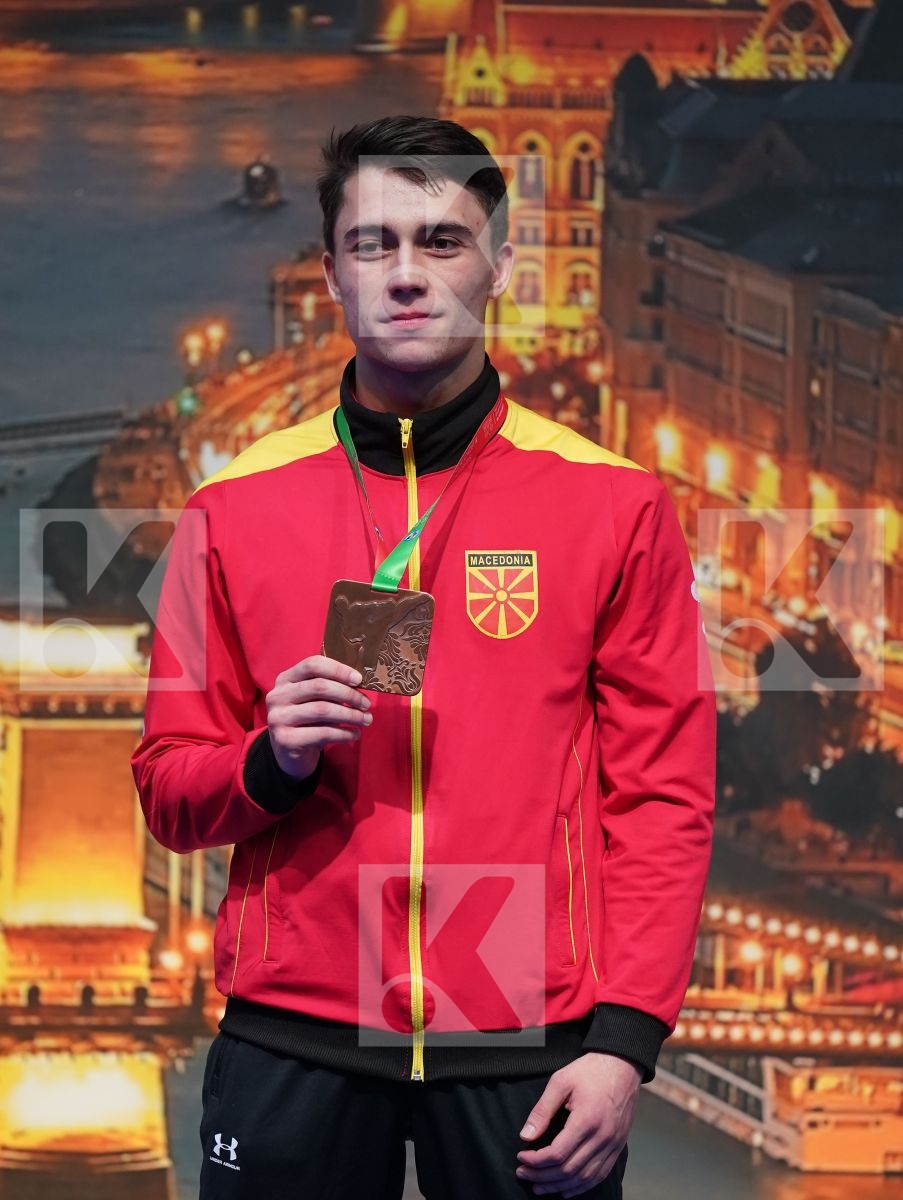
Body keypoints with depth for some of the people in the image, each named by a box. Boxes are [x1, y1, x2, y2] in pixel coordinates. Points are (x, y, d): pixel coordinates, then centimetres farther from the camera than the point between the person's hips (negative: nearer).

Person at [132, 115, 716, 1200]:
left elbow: (663, 796, 0)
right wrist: (272, 762, -11)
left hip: (528, 1045, -1)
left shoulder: (613, 504, 2)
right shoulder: (235, 508, 6)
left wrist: (623, 1040, -8)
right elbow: (166, 794, 10)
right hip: (290, 1041, 1)